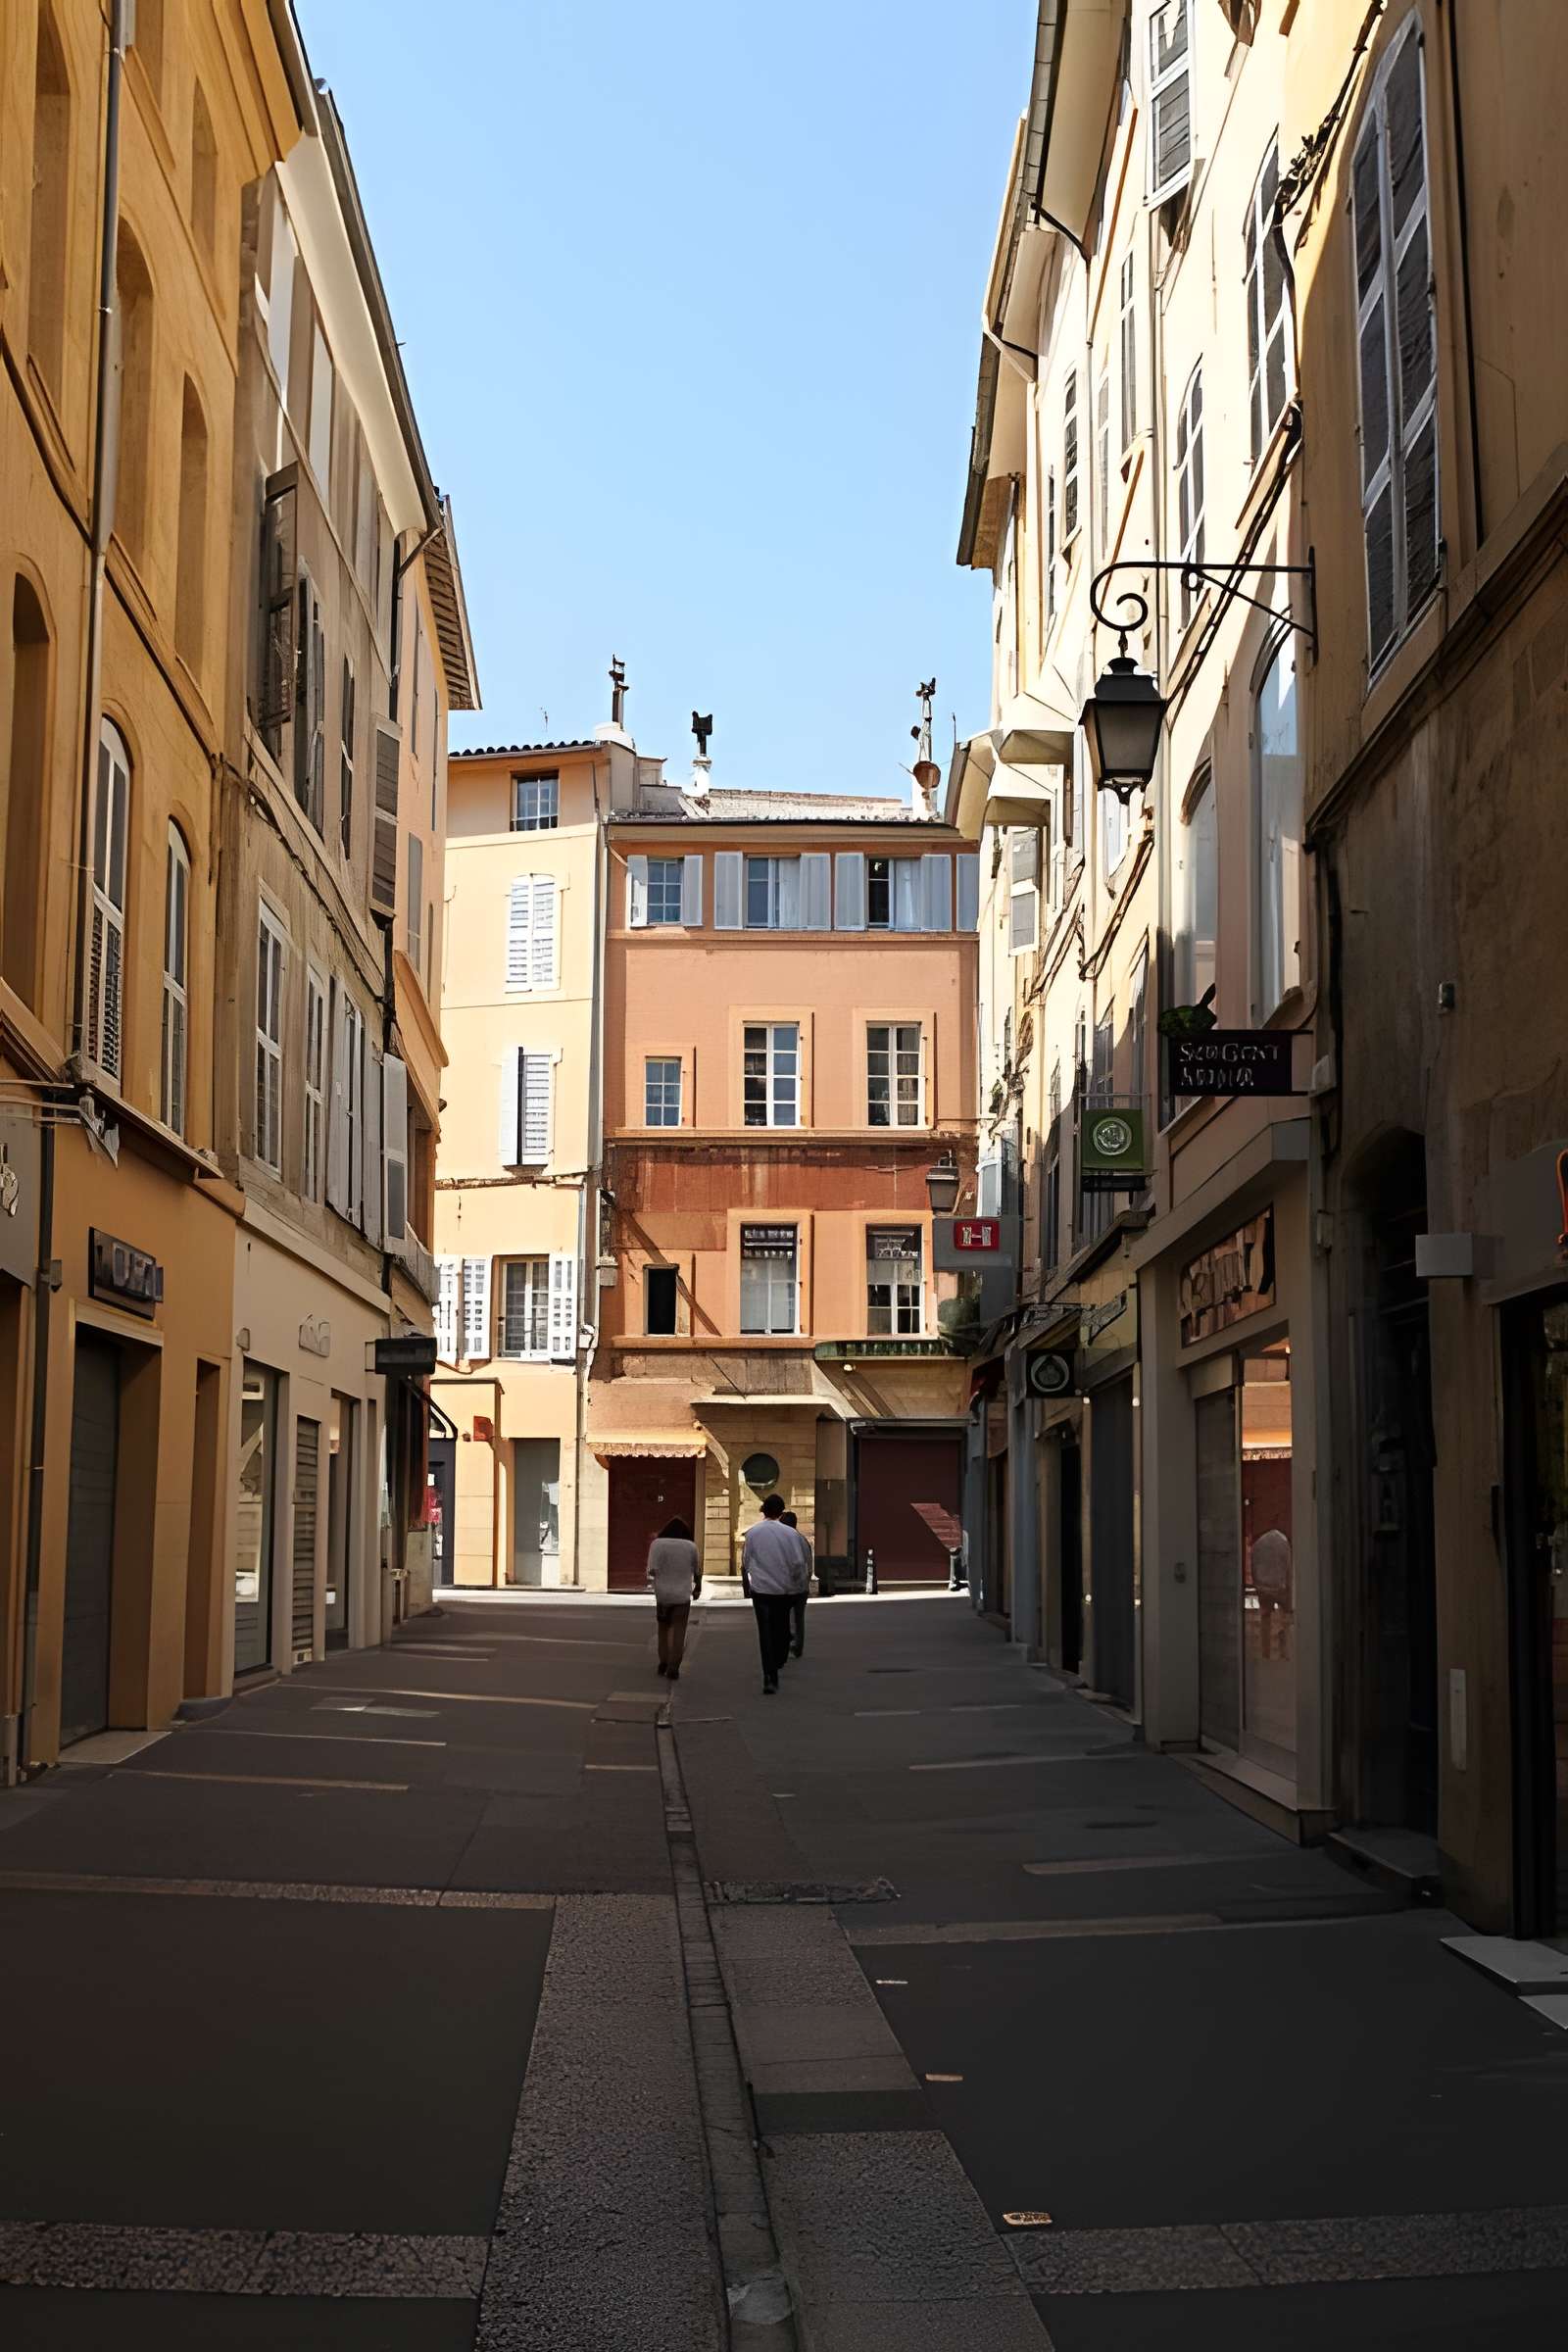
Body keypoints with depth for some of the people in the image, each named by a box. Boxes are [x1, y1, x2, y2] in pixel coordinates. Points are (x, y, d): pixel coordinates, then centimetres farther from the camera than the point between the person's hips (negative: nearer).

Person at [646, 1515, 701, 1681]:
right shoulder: (691, 1546, 1)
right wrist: (697, 1588, 26)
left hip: (663, 1594, 0)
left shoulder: (657, 1544, -3)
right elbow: (697, 1572, 10)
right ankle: (673, 1669, -2)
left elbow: (652, 1570, -12)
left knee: (664, 1628, 20)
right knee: (678, 1632, 4)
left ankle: (663, 1662, 16)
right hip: (682, 1596, 0)